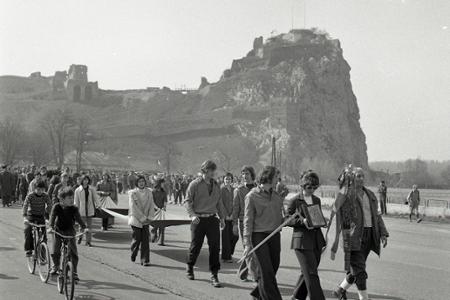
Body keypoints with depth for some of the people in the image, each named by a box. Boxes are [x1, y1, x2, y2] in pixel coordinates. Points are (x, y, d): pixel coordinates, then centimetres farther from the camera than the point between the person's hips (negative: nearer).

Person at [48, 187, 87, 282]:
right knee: (55, 252, -1)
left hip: (70, 232, 0)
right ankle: (56, 266, 31)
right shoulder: (56, 207, -11)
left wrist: (84, 227, -32)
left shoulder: (74, 209, -11)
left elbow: (78, 219, -17)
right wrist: (51, 227, -36)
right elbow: (52, 216, -20)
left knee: (73, 252, -9)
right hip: (58, 231, 0)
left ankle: (74, 272, 2)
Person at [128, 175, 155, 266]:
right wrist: (142, 218, -13)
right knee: (137, 239, 0)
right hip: (135, 220, -3)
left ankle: (145, 260, 0)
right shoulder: (132, 193, -5)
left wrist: (149, 217, -5)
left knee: (145, 240, -3)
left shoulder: (149, 192, 6)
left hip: (146, 221, 3)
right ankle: (133, 254, 29)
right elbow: (133, 207, -10)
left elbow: (151, 205, 6)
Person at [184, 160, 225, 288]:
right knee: (195, 245, 6)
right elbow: (187, 201, -5)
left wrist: (222, 217, 19)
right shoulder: (195, 184, -4)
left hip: (212, 219, 4)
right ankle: (189, 268, 32)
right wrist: (192, 214, -18)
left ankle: (214, 275, 1)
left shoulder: (216, 185, 12)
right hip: (199, 219, -3)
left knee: (215, 247, -4)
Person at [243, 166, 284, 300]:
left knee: (273, 268, 10)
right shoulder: (252, 196, -7)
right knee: (266, 271, -8)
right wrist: (247, 243, -12)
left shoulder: (276, 196, 11)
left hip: (274, 235, 6)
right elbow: (248, 221, -7)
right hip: (259, 235, -6)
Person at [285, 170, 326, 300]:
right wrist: (302, 221, -18)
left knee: (307, 273, 14)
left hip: (316, 241, 6)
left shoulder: (317, 200, 14)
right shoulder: (294, 201, -4)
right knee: (311, 274, -9)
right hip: (302, 241, -6)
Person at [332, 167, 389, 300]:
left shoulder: (370, 195, 12)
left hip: (369, 237, 6)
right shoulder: (346, 197, -7)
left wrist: (383, 234, 1)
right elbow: (339, 222, -9)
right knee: (360, 272, -8)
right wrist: (334, 247, -12)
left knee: (356, 270, 14)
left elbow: (377, 216, 16)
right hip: (354, 238, -6)